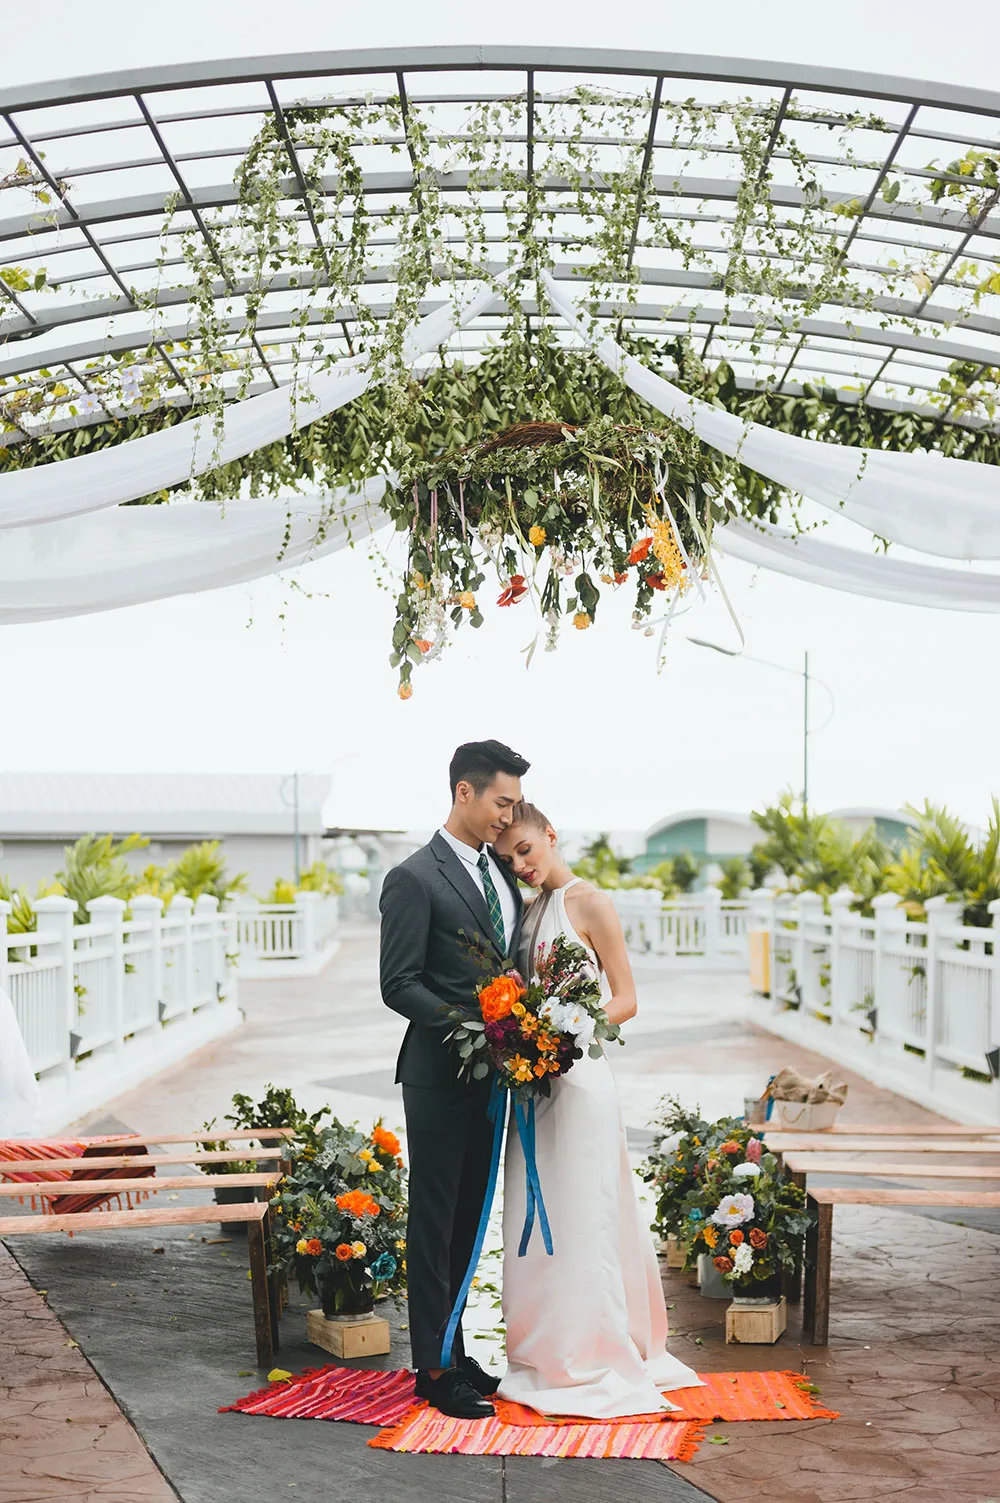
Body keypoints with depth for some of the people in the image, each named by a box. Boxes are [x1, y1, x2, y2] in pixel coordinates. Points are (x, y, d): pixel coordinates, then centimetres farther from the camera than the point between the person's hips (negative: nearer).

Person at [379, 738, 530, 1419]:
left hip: (490, 1074, 8)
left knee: (469, 1218, 14)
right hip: (440, 1074, -7)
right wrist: (472, 1024, -23)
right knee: (434, 1221, 1)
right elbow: (399, 985, -15)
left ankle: (454, 1353, 25)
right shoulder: (414, 879, -12)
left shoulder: (505, 872, 12)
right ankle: (433, 1368, 9)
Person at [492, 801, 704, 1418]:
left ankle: (588, 1364, 5)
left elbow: (625, 1000, -8)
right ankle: (546, 1358, 18)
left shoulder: (590, 903, -6)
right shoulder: (531, 910, 15)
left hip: (578, 1076, -7)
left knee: (579, 1218, -4)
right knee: (533, 1221, 9)